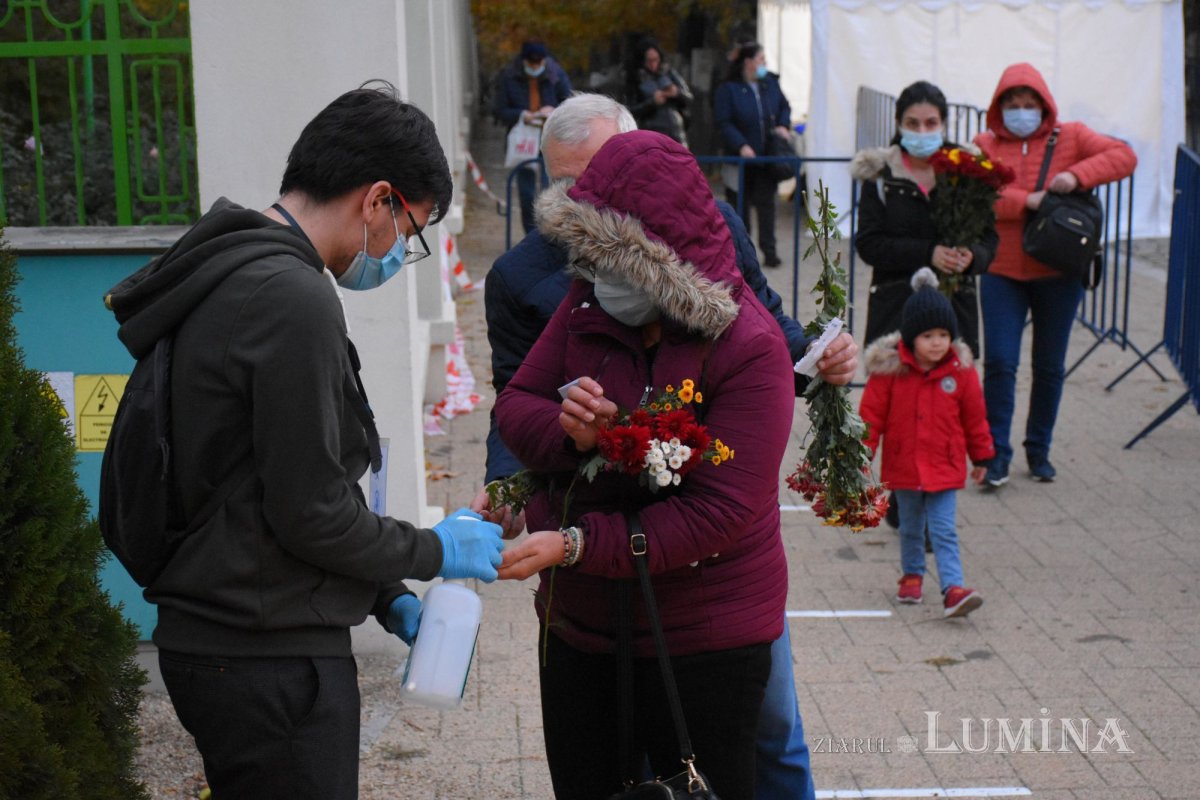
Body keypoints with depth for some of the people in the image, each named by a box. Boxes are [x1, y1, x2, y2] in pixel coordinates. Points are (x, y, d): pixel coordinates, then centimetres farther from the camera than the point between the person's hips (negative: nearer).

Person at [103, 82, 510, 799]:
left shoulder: (230, 277, 12)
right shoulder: (294, 298, -20)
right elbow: (309, 511, -20)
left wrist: (389, 599, 15)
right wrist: (436, 551, -4)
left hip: (222, 638, 10)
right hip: (269, 661, -10)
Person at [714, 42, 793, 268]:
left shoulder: (771, 83, 6)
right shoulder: (728, 89, -9)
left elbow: (784, 106, 19)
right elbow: (723, 122, -12)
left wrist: (783, 125, 0)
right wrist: (741, 146, -21)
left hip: (767, 156, 3)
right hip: (740, 156, -3)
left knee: (766, 202, 1)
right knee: (740, 204, 6)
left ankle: (769, 251, 4)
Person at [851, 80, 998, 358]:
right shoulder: (881, 174, 4)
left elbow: (988, 236, 8)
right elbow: (868, 244, -4)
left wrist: (972, 256, -15)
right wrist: (928, 253, -16)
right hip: (896, 306, -1)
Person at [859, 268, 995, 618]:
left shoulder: (961, 370, -5)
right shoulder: (889, 368, -11)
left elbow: (974, 416, 6)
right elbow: (871, 414, -5)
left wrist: (981, 457, 12)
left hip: (945, 467, -1)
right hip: (903, 465, 1)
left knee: (944, 530, -6)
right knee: (910, 528, 16)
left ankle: (953, 588, -8)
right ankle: (912, 575, 35)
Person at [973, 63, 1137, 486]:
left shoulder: (1070, 137, 4)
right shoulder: (985, 145, 5)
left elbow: (1124, 156, -9)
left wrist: (1077, 176, -23)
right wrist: (1025, 201, -22)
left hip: (1057, 273, 1)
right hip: (1001, 272, 0)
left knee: (1049, 367, 9)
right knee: (999, 362, -7)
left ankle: (1039, 449, 23)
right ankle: (996, 451, 3)